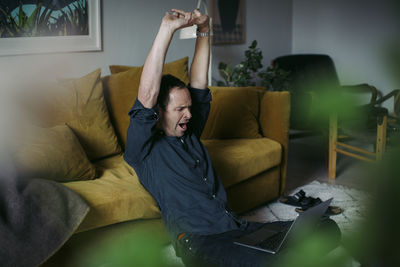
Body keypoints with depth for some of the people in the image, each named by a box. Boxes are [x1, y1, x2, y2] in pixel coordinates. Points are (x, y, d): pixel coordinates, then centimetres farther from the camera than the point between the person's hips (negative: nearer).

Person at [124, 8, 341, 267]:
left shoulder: (189, 135, 21)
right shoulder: (145, 150, 0)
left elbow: (198, 85, 21)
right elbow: (147, 96, -14)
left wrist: (204, 29, 12)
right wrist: (167, 29, -16)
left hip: (239, 228, 8)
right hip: (201, 241, -8)